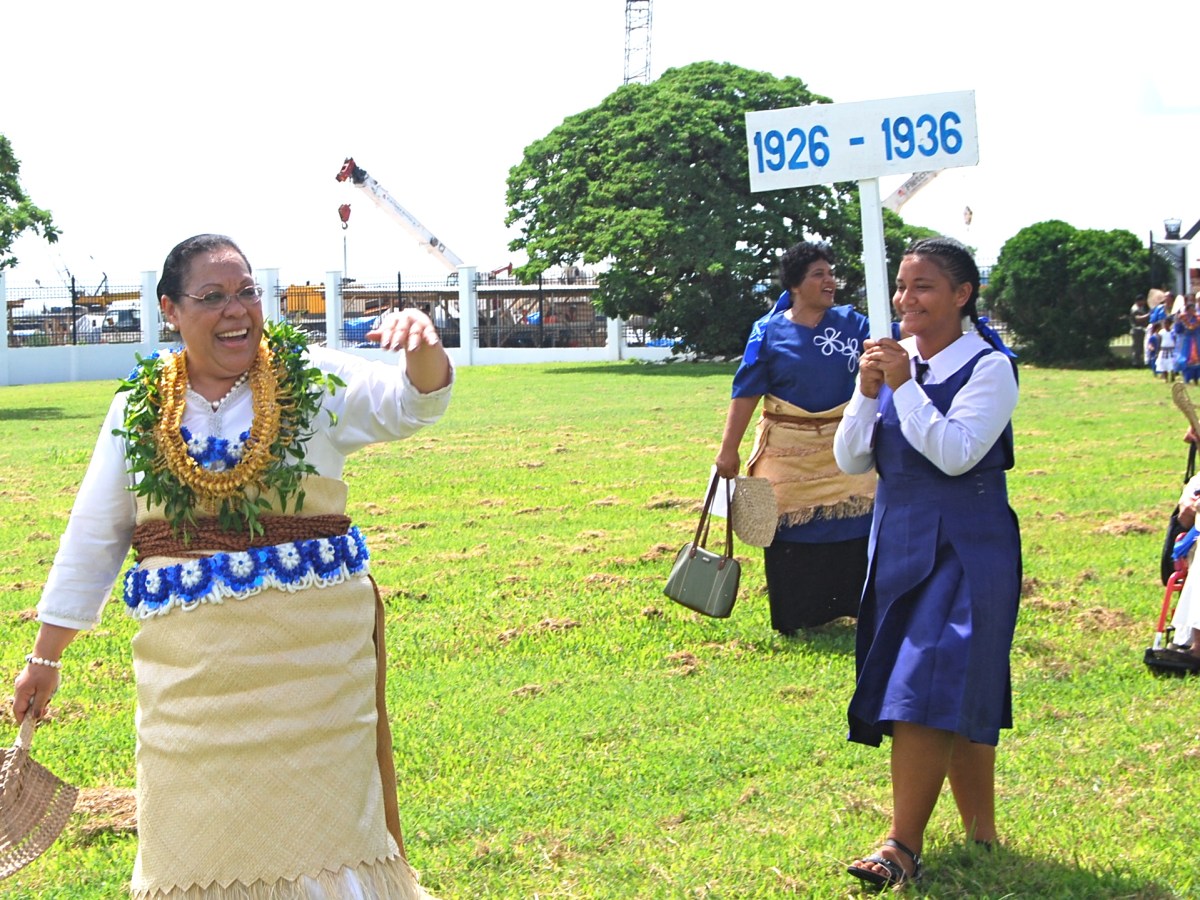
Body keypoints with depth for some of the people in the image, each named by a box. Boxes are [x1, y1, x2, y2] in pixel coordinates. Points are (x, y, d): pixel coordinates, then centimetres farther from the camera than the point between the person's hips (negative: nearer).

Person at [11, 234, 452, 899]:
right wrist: (45, 656, 15)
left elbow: (412, 403, -13)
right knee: (195, 832, 6)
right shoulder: (137, 409, 5)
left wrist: (424, 349, -37)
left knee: (322, 818, 4)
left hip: (314, 655, -1)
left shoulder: (316, 382, 0)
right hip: (190, 665, 2)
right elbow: (91, 539, 11)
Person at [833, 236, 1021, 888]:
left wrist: (903, 386, -20)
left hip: (965, 549, -6)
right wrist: (867, 391, -10)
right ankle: (980, 829, 22)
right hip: (898, 542, 6)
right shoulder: (894, 362, 6)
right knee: (961, 696, 12)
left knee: (929, 688, -12)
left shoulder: (989, 366, -9)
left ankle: (903, 845, -10)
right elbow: (850, 460, 3)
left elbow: (955, 454, -21)